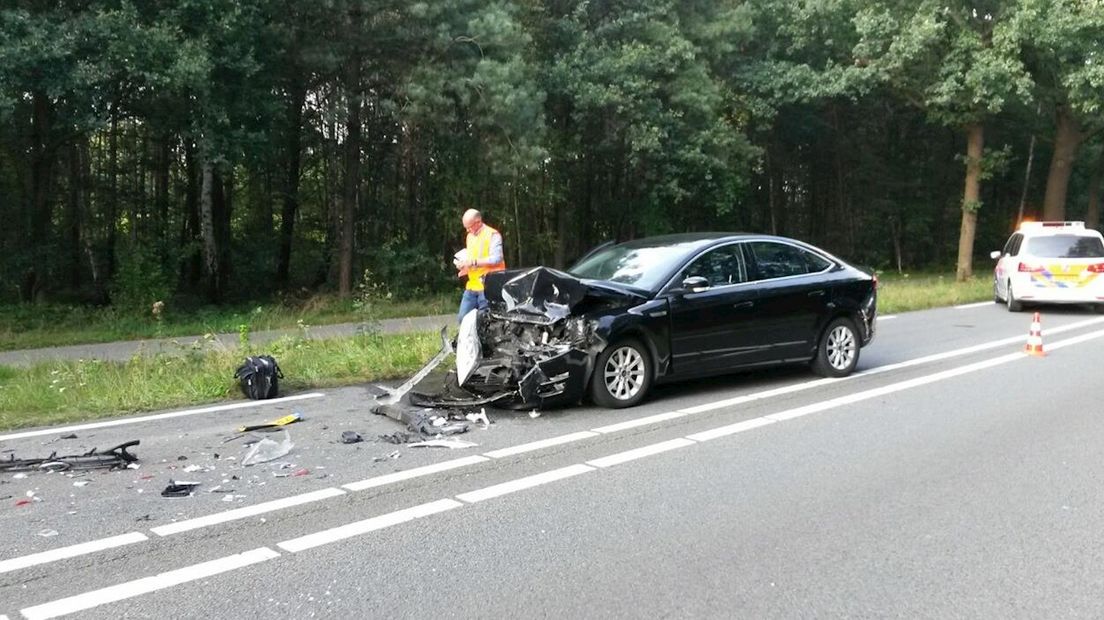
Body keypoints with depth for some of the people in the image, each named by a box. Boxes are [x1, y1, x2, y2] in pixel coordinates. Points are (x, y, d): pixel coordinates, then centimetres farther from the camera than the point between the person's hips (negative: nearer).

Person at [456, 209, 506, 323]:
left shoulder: (492, 235, -7)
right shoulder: (470, 236, 18)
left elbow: (496, 259, -18)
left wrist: (473, 262, -20)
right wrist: (464, 264, 7)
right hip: (472, 286, 8)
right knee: (462, 318, 3)